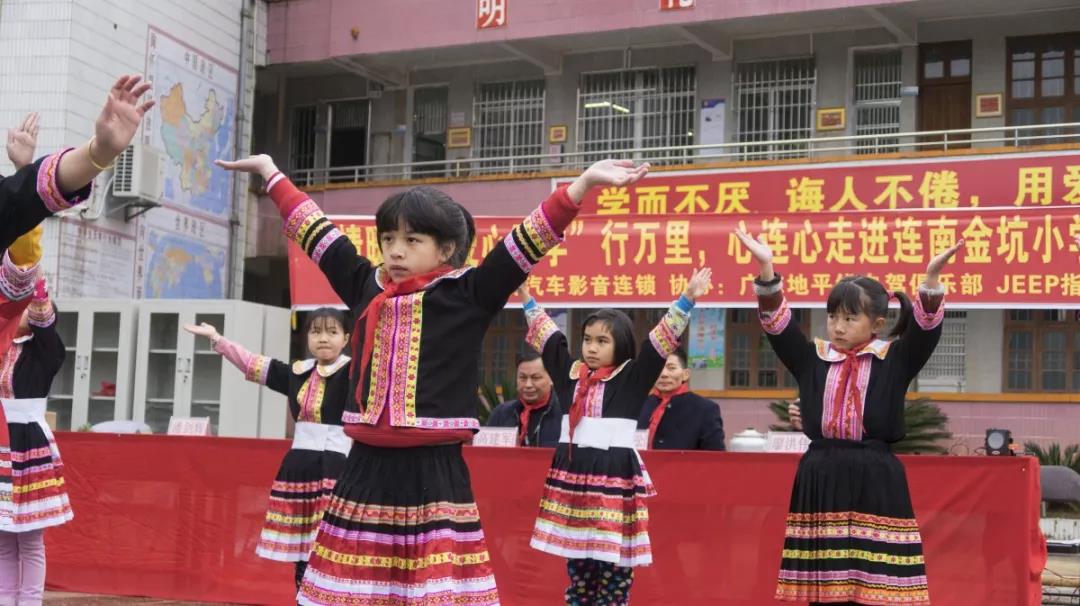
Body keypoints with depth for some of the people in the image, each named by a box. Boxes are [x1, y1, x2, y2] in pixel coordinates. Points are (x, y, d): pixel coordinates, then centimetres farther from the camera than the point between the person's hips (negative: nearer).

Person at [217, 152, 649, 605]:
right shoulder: (366, 288, 10)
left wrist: (583, 183, -17)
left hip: (434, 475, -4)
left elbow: (527, 242, -8)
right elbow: (316, 231, 21)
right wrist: (271, 173, 32)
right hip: (367, 471, 4)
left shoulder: (469, 294, -1)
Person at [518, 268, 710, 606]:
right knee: (576, 565, 10)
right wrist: (526, 298, 27)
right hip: (571, 474, 5)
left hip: (615, 477, -4)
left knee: (615, 566, -4)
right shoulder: (571, 374, 10)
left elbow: (660, 341, -6)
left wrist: (687, 300, -14)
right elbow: (548, 336, 21)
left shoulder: (630, 378, -1)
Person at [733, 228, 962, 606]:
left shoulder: (895, 360, 3)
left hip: (876, 484, -2)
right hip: (819, 482, 2)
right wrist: (766, 269, -15)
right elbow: (777, 324, -1)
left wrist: (932, 277, -28)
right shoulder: (814, 358, 9)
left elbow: (927, 328, -11)